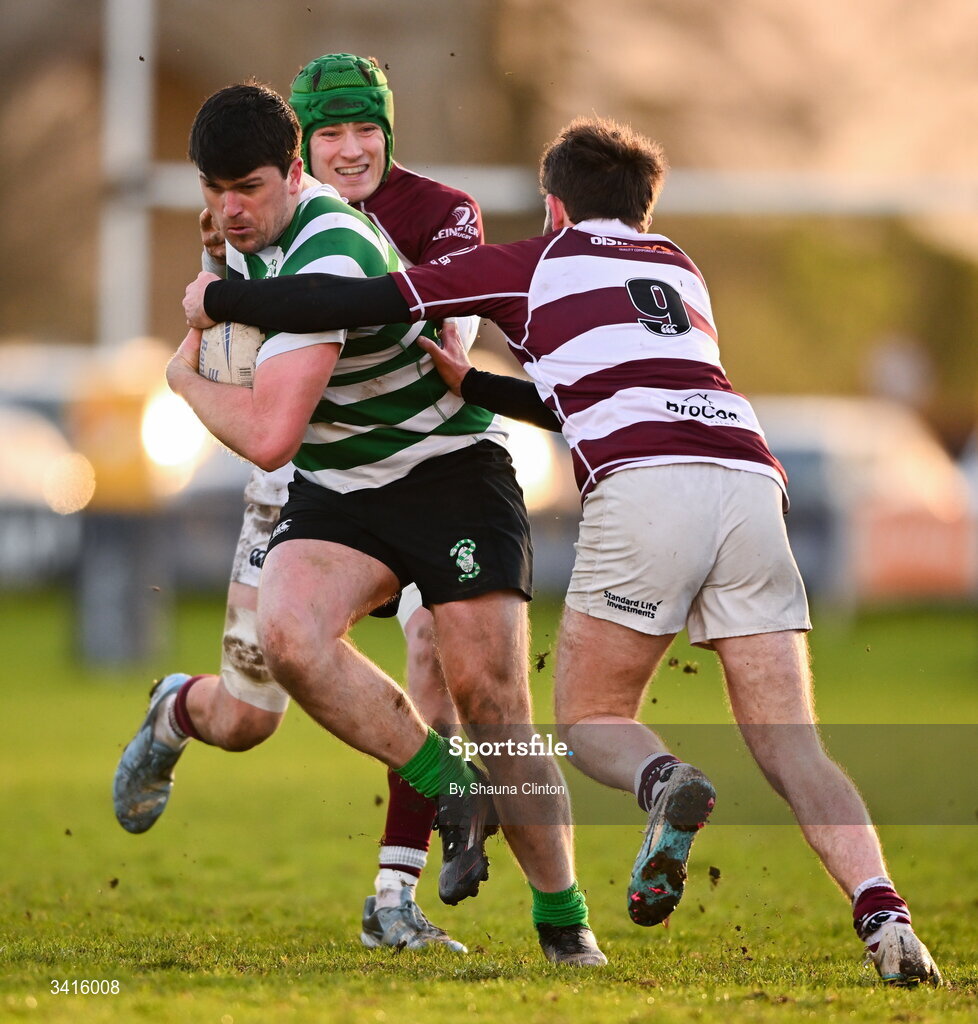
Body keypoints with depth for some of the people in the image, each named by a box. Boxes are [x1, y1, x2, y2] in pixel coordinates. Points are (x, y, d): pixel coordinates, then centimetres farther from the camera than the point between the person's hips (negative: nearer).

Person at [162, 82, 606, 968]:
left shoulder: (329, 258, -28)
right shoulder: (258, 233, 0)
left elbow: (268, 438, -31)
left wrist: (188, 378, -14)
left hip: (449, 470, -7)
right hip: (336, 489, 7)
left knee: (489, 696, -13)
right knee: (287, 631, -25)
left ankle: (564, 922, 2)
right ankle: (450, 786, -8)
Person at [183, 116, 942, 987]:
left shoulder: (533, 264, 21)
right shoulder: (681, 271, 35)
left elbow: (362, 303, 18)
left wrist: (220, 299, 30)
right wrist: (471, 383, 53)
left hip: (642, 487, -4)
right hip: (748, 478, 4)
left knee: (591, 720, 12)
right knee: (792, 749, 3)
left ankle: (665, 784, -22)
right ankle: (884, 918, -21)